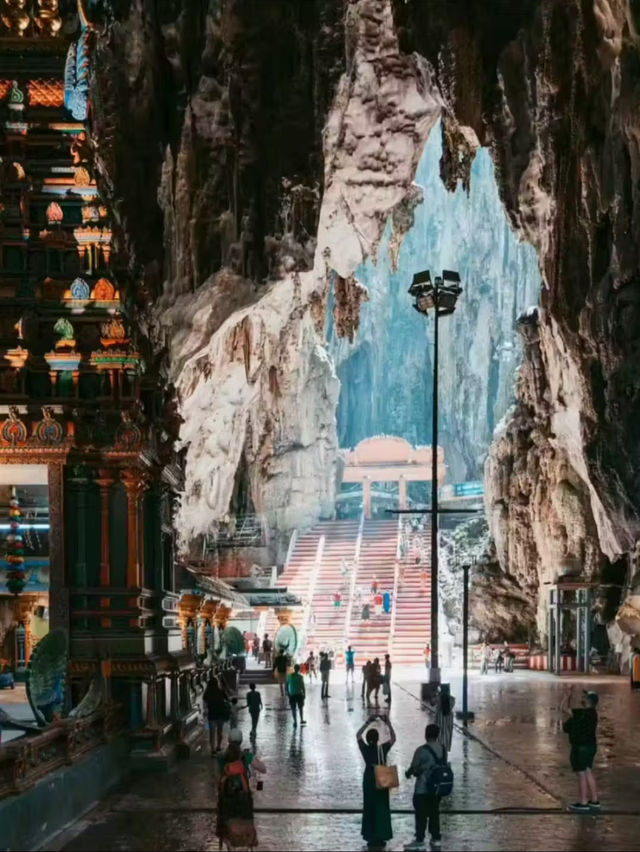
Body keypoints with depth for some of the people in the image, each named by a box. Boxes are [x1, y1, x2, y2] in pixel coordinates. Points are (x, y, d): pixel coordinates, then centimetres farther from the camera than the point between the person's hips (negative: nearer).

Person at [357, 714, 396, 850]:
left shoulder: (365, 749, -9)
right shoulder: (382, 749, -15)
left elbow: (358, 735, 7)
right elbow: (393, 738, -2)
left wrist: (367, 723, 6)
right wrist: (388, 724, -2)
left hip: (368, 781, 2)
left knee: (369, 809, 11)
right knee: (381, 809, 6)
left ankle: (370, 838, 13)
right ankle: (380, 838, 5)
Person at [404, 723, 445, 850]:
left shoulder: (421, 750, -19)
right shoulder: (442, 749, 0)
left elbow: (414, 768, -13)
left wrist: (408, 773, 11)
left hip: (422, 788, -6)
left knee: (421, 814, 3)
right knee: (434, 813, 16)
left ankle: (419, 841, 7)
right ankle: (436, 839, 20)